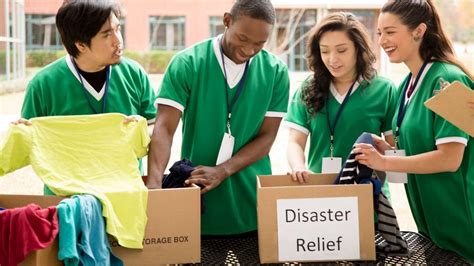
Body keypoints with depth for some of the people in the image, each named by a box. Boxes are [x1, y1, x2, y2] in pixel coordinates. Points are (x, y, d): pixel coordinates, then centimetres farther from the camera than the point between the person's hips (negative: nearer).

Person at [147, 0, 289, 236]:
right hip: (195, 195, -1)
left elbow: (266, 136, -2)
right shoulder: (187, 64, -7)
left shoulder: (275, 72, -1)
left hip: (252, 201, 2)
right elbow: (164, 128, -14)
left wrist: (221, 171, -18)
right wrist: (154, 184, -29)